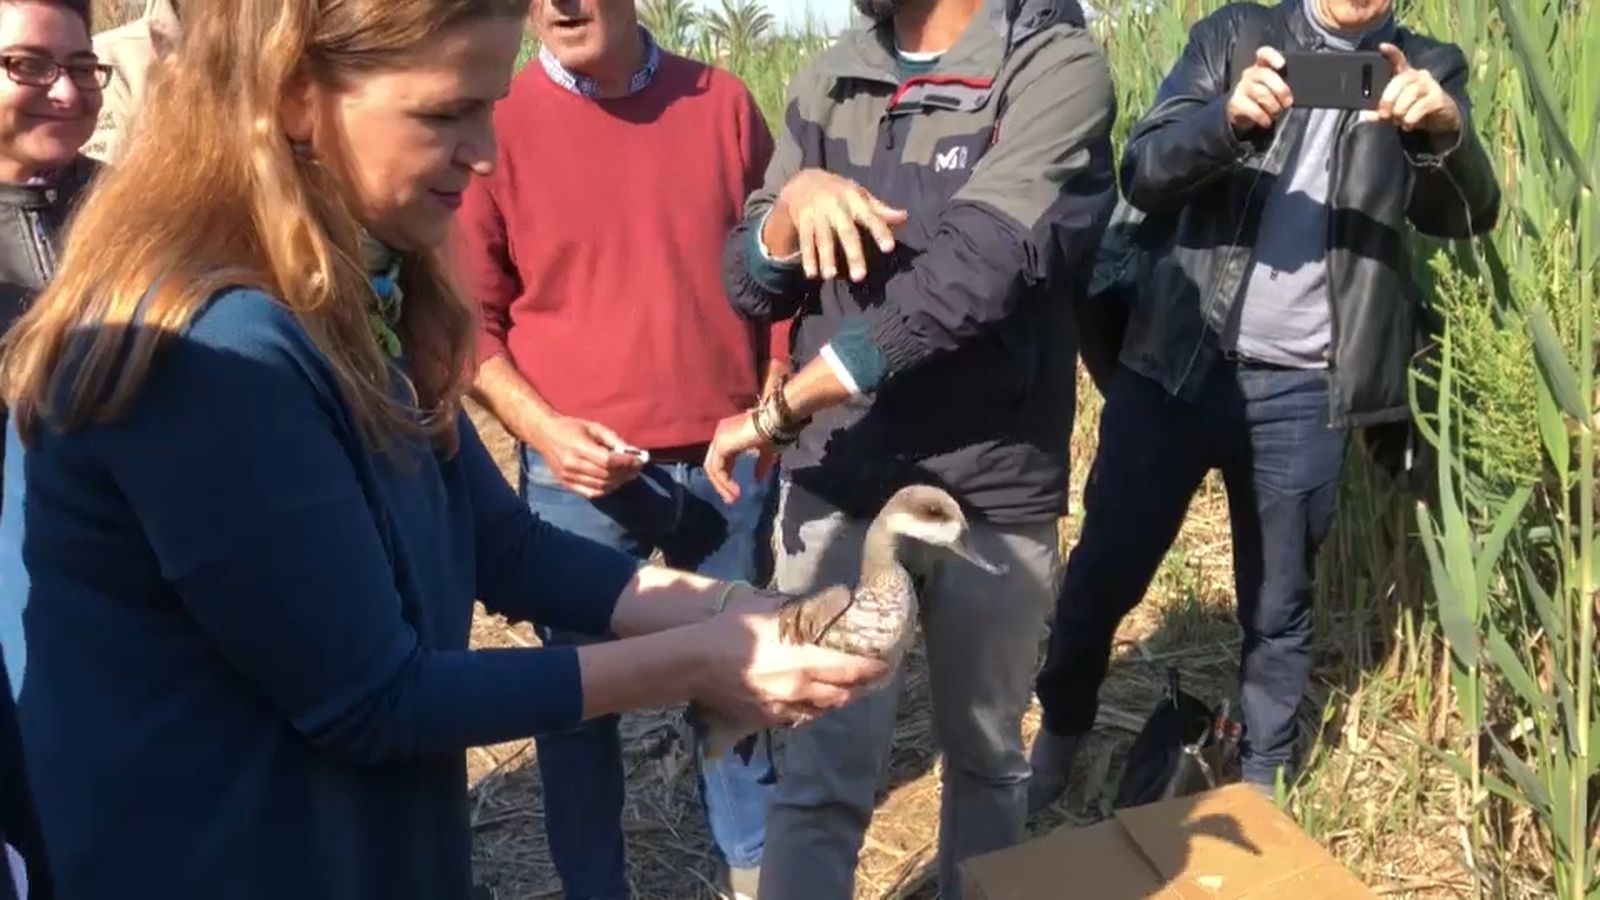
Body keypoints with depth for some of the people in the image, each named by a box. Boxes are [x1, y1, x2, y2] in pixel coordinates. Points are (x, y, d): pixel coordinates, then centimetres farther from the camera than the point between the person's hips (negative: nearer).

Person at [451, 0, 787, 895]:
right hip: (580, 474, -2)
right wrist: (541, 428, -14)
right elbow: (469, 316, -3)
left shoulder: (723, 102, 1)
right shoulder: (499, 120, -6)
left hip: (726, 460, 3)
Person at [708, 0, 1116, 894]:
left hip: (994, 491, -2)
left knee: (987, 757, 17)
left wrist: (777, 411, -20)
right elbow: (751, 288, 8)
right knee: (823, 773, 1)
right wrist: (795, 199, -15)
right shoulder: (828, 84, 5)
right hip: (837, 483, 2)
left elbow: (973, 273, -24)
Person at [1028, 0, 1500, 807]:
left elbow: (1468, 214, -8)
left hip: (1300, 391, 1)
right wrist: (1230, 118, -27)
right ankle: (1054, 746, 29)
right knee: (1104, 571, 8)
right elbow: (1142, 172, -6)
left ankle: (1262, 780, 29)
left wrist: (1444, 130, -30)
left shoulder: (1427, 71, 6)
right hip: (1175, 364, 0)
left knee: (1278, 602, 12)